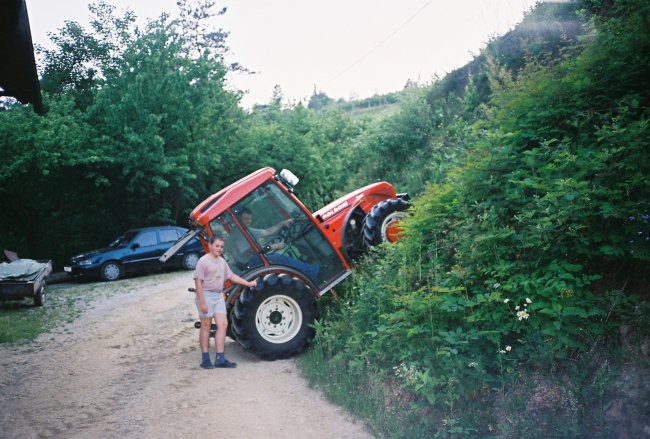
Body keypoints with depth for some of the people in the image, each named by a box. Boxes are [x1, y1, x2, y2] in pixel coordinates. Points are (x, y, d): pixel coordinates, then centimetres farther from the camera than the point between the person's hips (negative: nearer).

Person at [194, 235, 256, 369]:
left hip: (219, 296, 7)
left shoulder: (222, 261, 12)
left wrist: (248, 283, 17)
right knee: (206, 326, 1)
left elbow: (231, 276, 21)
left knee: (223, 325, 2)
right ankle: (205, 359, 10)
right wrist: (202, 302, -20)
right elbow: (198, 282, -15)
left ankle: (220, 359, 7)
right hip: (206, 295, -7)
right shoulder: (203, 261, -11)